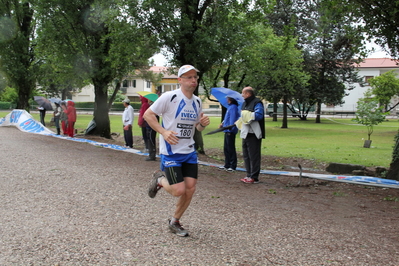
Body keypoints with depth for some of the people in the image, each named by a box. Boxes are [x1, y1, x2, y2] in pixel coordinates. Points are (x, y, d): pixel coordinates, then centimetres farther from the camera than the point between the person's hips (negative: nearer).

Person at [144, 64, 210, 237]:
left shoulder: (197, 101, 9)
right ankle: (160, 180, 22)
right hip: (170, 152, -6)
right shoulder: (169, 97, -12)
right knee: (179, 190, -12)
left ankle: (174, 222, 23)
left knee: (190, 189, 1)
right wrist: (163, 132, -20)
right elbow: (148, 115, -8)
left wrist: (203, 124, -4)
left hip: (189, 152, 6)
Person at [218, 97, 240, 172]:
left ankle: (233, 166, 4)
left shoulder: (233, 107, -15)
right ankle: (227, 165, 23)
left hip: (230, 132, -10)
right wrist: (223, 123, 11)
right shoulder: (229, 107, 15)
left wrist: (230, 129, -24)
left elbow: (233, 119, -21)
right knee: (226, 149, 15)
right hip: (227, 131, 10)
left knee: (231, 149, -3)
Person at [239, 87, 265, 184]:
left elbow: (259, 115, -24)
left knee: (253, 156, -6)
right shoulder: (245, 103, 19)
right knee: (246, 156, 15)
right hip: (245, 133, 10)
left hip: (254, 134, -10)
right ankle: (249, 175, 24)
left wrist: (248, 115, -21)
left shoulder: (257, 103, -11)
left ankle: (254, 177, -1)